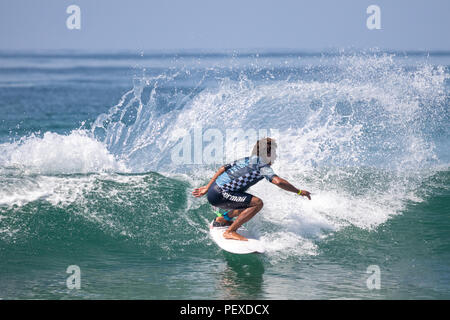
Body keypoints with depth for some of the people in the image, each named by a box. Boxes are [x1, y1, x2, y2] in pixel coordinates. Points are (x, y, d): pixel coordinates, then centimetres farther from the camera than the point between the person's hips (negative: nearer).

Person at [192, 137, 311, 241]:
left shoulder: (246, 160, 16)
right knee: (257, 203, -15)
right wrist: (299, 192, -14)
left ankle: (222, 219, 29)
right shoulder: (263, 166, -8)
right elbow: (278, 181, -23)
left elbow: (223, 168, 19)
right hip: (219, 195, -9)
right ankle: (230, 232, -14)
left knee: (250, 204, 20)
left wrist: (207, 187, 25)